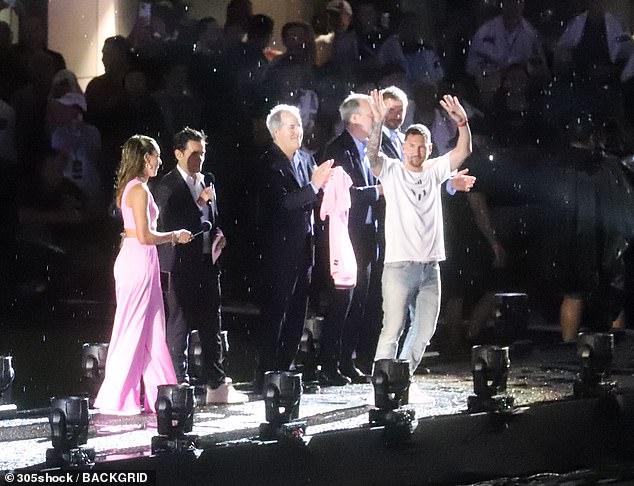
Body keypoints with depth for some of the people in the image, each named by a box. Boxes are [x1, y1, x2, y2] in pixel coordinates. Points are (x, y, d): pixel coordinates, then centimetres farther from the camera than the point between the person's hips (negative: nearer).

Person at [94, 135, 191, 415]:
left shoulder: (131, 187, 14)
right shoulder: (139, 189, -15)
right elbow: (145, 236, -19)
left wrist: (170, 237, 17)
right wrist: (174, 236, -7)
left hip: (140, 262, 10)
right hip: (138, 262, -10)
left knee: (152, 331, 11)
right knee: (132, 330, -4)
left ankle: (157, 396, 15)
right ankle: (116, 398, 1)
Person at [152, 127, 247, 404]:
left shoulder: (207, 181, 14)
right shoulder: (166, 187, -7)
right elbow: (169, 224, -16)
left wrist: (219, 236, 5)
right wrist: (198, 202, -20)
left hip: (208, 261, 7)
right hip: (181, 264, -7)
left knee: (212, 325, 8)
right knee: (179, 326, -2)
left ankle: (217, 386, 12)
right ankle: (179, 386, 3)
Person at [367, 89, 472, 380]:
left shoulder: (434, 171, 10)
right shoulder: (391, 172, 0)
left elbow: (463, 151, -1)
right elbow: (372, 155, -19)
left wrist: (462, 122, -18)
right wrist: (378, 122, -34)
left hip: (430, 267, 5)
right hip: (399, 265, -5)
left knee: (424, 331, 9)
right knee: (392, 329, -9)